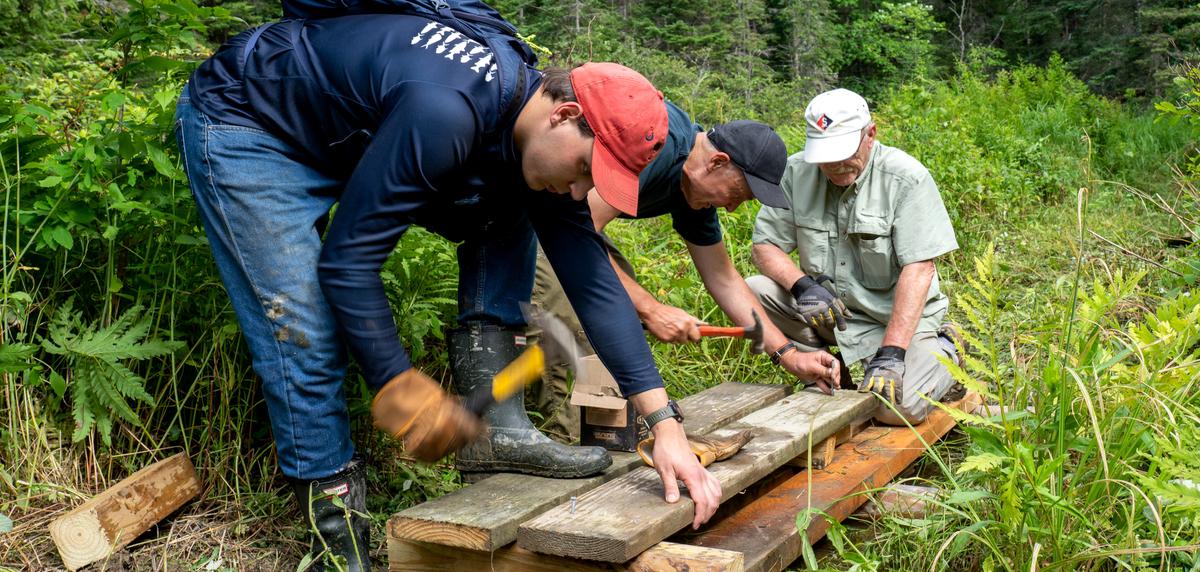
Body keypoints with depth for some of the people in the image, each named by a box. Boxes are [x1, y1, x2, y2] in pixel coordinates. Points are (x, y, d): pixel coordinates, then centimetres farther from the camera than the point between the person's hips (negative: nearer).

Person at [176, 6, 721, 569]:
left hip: (350, 136, 8)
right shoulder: (445, 113, -38)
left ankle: (492, 422, -3)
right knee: (306, 336, -19)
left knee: (507, 210, -2)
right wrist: (400, 387, -27)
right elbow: (345, 259, -33)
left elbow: (592, 279, -12)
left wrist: (665, 423, -15)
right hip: (243, 127, -7)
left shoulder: (540, 132, -12)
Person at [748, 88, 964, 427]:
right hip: (826, 308, 3)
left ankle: (943, 352, 11)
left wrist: (890, 353, -28)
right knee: (754, 291, -20)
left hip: (897, 316, -3)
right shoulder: (797, 172, -4)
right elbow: (764, 245, -2)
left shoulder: (907, 178, -15)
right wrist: (802, 285, -25)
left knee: (898, 408, -25)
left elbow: (918, 269, -20)